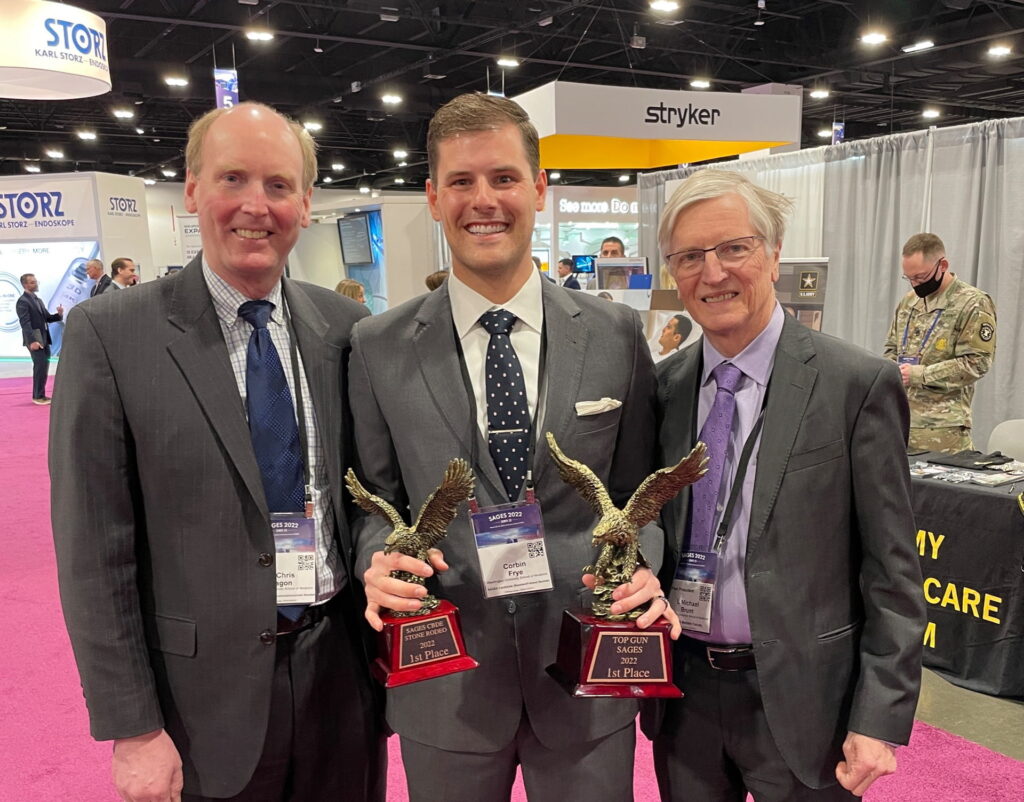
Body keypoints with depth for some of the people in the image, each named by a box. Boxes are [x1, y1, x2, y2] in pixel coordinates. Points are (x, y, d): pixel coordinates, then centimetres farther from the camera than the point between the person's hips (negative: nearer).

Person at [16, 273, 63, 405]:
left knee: (43, 366, 10)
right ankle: (38, 396, -2)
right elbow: (25, 323, -18)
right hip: (34, 339, -9)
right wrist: (32, 340, -26)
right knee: (40, 366, -10)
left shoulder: (38, 300, 19)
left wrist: (58, 314, -3)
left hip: (44, 338, 9)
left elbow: (47, 318, 17)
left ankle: (40, 394, 17)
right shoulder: (22, 301, -10)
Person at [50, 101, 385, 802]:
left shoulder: (346, 326, 0)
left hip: (342, 673, 3)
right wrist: (132, 729, -9)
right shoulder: (110, 333, -10)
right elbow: (95, 552, -9)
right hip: (207, 693, -3)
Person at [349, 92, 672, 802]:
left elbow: (636, 489, 4)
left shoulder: (617, 335, -2)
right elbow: (375, 497, 3)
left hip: (588, 681, 1)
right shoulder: (378, 349, -4)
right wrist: (379, 560, -17)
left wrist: (641, 567, -14)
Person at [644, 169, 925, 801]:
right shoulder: (664, 386, 1)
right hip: (683, 694, 4)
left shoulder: (859, 385, -11)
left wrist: (882, 720, -10)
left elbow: (893, 574, -9)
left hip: (800, 700, -3)